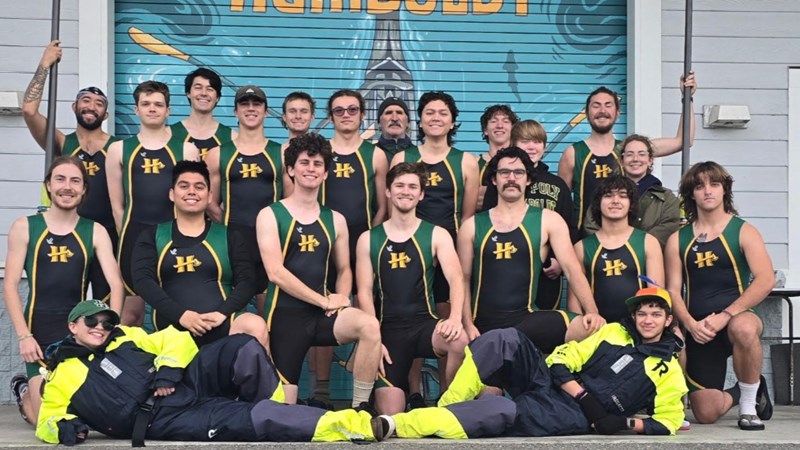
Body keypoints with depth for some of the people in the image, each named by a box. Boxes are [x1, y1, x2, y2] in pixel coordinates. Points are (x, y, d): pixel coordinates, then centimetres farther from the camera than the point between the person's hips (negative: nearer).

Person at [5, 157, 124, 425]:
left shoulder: (95, 232, 3)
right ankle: (24, 392, 31)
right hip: (38, 333, -2)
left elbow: (115, 283, -4)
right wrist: (23, 336, -12)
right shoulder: (25, 228, 1)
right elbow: (10, 285, -2)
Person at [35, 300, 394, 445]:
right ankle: (346, 425, -31)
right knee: (250, 420, -28)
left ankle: (274, 414, -6)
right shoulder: (61, 377, 12)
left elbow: (178, 340, 17)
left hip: (189, 382, 5)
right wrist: (64, 427, -14)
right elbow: (46, 422, 11)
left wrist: (168, 370, -4)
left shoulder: (125, 336, 21)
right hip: (165, 420, -5)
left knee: (243, 348, -24)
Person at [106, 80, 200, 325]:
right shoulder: (119, 150, 10)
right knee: (133, 308, 5)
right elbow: (117, 205, 9)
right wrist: (129, 238, 5)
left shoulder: (186, 150, 8)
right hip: (135, 238, 0)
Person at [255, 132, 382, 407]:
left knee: (369, 325, -28)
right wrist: (324, 300, -13)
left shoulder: (335, 220, 13)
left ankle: (359, 410, -17)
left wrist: (341, 299, -3)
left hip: (323, 314, 3)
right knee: (283, 404, -5)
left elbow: (344, 269, 20)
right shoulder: (270, 215, 0)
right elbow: (276, 272, -10)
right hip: (285, 314, -3)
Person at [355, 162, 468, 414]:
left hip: (425, 323, 0)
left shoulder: (436, 235, 4)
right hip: (388, 330, 0)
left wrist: (455, 317, -29)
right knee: (389, 414, -10)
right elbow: (364, 293, 3)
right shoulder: (368, 240, 7)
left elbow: (455, 279, -9)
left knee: (459, 339, -35)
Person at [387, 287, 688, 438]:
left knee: (503, 411, -35)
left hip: (571, 417, -4)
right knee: (505, 340, -26)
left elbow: (669, 422, 9)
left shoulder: (668, 370, 11)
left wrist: (626, 423, -7)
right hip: (548, 384, 4)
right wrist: (584, 396, -6)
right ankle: (445, 409, -24)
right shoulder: (612, 332, 17)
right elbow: (561, 361, 11)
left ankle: (393, 425, -42)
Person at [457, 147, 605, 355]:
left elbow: (572, 270, -2)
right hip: (484, 324, 1)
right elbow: (462, 279, 8)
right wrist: (467, 324, -6)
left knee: (589, 328, -23)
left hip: (527, 318, -1)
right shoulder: (472, 226, 8)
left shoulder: (548, 221, 5)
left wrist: (592, 312, -16)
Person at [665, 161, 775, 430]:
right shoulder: (678, 239, 8)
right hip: (698, 330, 3)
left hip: (737, 318, -2)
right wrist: (690, 324, -16)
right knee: (706, 414, -6)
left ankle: (749, 404, -15)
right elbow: (673, 290, 3)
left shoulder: (743, 232, 0)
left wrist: (725, 316, -22)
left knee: (743, 328, -42)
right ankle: (736, 394, 33)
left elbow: (766, 280, -13)